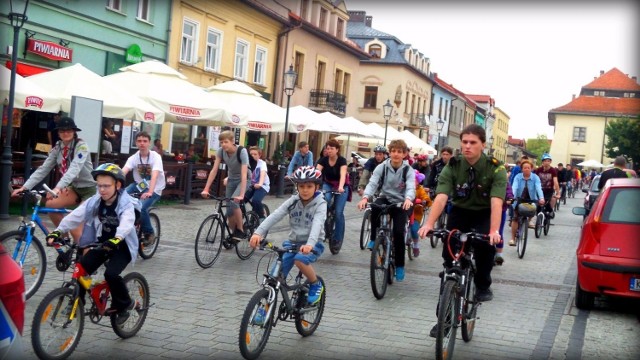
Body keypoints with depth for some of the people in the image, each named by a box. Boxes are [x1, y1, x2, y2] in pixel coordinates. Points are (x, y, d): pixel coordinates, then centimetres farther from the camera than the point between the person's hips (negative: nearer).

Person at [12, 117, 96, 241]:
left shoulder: (81, 146, -20)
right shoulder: (57, 147, -1)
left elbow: (74, 169, -34)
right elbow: (43, 169, -5)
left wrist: (58, 188, -48)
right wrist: (25, 187, -17)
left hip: (89, 189, -6)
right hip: (74, 187, 6)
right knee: (50, 204, -15)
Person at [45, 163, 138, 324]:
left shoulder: (126, 204, -20)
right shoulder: (94, 201, -6)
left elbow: (126, 224, -38)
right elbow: (75, 216, -16)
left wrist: (116, 239, -58)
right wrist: (57, 231, -30)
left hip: (122, 246, -5)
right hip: (102, 243, 5)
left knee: (111, 274, -25)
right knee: (81, 270, -11)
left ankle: (125, 304, 0)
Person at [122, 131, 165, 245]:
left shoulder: (155, 157, -18)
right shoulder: (133, 158, -8)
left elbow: (154, 175, -33)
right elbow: (123, 172, -24)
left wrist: (149, 192, -49)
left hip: (154, 189, -4)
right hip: (139, 185, 5)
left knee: (141, 208, -28)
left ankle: (149, 234, -5)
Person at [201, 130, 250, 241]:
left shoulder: (242, 151, -29)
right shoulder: (221, 151, -16)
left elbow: (244, 174, -36)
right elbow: (214, 170, -17)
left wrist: (241, 195, -45)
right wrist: (206, 189, -25)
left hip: (244, 180, -5)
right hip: (231, 180, 5)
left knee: (234, 202, -28)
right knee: (229, 211, -1)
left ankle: (240, 231, -12)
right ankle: (234, 233, 21)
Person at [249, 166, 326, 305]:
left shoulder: (320, 204, -12)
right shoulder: (293, 201, -3)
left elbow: (317, 224, -30)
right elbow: (275, 216, -16)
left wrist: (310, 243, -50)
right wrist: (258, 232, -33)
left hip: (312, 244, -4)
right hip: (292, 242, 4)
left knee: (300, 260, -35)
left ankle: (316, 285, -7)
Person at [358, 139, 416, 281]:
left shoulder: (408, 170, -9)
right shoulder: (382, 167, -7)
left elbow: (411, 187, -25)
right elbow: (372, 183, -20)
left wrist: (408, 199, -50)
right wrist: (365, 197, -41)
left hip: (400, 203, -1)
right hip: (385, 199, 1)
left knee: (399, 232, -17)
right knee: (375, 206, -35)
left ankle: (399, 265, 3)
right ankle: (374, 239, -15)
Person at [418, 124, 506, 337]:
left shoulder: (495, 168, -21)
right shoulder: (452, 166, -17)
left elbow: (496, 202, -34)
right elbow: (441, 197, -29)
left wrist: (494, 231, -50)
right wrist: (429, 223, -45)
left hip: (485, 214, -2)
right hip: (460, 212, 2)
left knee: (487, 244, -31)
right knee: (449, 260, -6)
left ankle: (483, 286, -2)